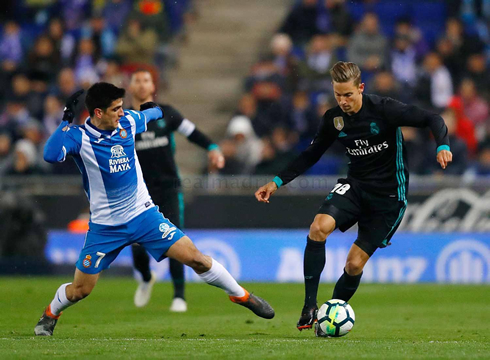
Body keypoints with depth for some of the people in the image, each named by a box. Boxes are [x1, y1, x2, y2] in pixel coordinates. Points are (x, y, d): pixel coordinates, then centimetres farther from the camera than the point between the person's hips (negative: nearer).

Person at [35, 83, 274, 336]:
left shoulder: (128, 121, -3)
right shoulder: (79, 136, -17)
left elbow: (151, 113, 21)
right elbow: (50, 155, -38)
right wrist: (67, 120, -34)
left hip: (143, 214, 3)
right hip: (105, 227, -3)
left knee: (195, 258, -8)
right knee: (80, 290, 2)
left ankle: (240, 295, 11)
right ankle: (51, 314, 34)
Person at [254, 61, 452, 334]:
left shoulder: (384, 109, -16)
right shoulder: (334, 119, -1)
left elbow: (433, 120, -15)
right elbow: (312, 155, 12)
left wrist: (442, 146, -34)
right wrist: (278, 182, 4)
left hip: (389, 194, -4)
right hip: (356, 186, 4)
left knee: (355, 264, -8)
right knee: (319, 227, -26)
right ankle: (310, 306, -18)